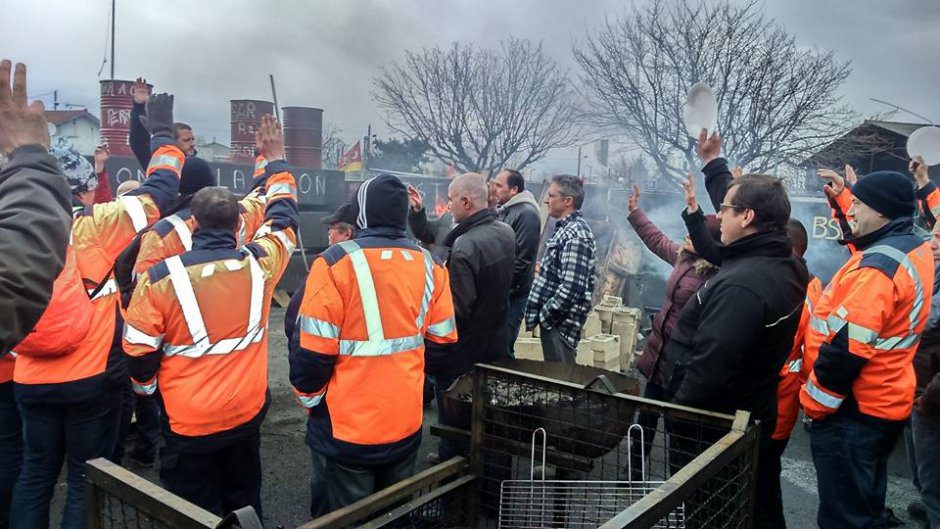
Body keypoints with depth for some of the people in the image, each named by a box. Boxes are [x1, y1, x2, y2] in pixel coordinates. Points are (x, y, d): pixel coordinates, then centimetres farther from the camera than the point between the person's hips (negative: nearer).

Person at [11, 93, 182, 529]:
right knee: (86, 480, 9)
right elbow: (161, 190, -6)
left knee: (36, 472, 19)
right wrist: (162, 132, 5)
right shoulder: (94, 226, -12)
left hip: (31, 381, 5)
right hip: (90, 378, -5)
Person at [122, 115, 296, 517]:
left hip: (188, 423, -2)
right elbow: (283, 219, 10)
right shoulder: (258, 264, -10)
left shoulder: (160, 278, -16)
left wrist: (146, 386, 14)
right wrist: (276, 161, 20)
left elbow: (139, 350, -7)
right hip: (248, 413, 3)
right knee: (244, 503, 23)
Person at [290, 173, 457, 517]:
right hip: (407, 425, 5)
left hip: (346, 430, -4)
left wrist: (309, 398, 4)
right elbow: (443, 342, 6)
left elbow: (313, 352, -13)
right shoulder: (429, 266, 0)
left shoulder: (336, 263, -15)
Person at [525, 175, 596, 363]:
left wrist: (545, 315, -17)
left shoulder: (576, 235, -19)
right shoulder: (566, 228, 12)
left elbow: (571, 288, -25)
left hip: (560, 322, -10)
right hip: (552, 319, 10)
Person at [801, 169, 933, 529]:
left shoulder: (879, 265, -23)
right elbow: (864, 226, 32)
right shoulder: (915, 249, 7)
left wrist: (814, 402, -16)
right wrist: (843, 195, 28)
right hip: (882, 404, 10)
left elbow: (847, 349, -27)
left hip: (853, 410, -10)